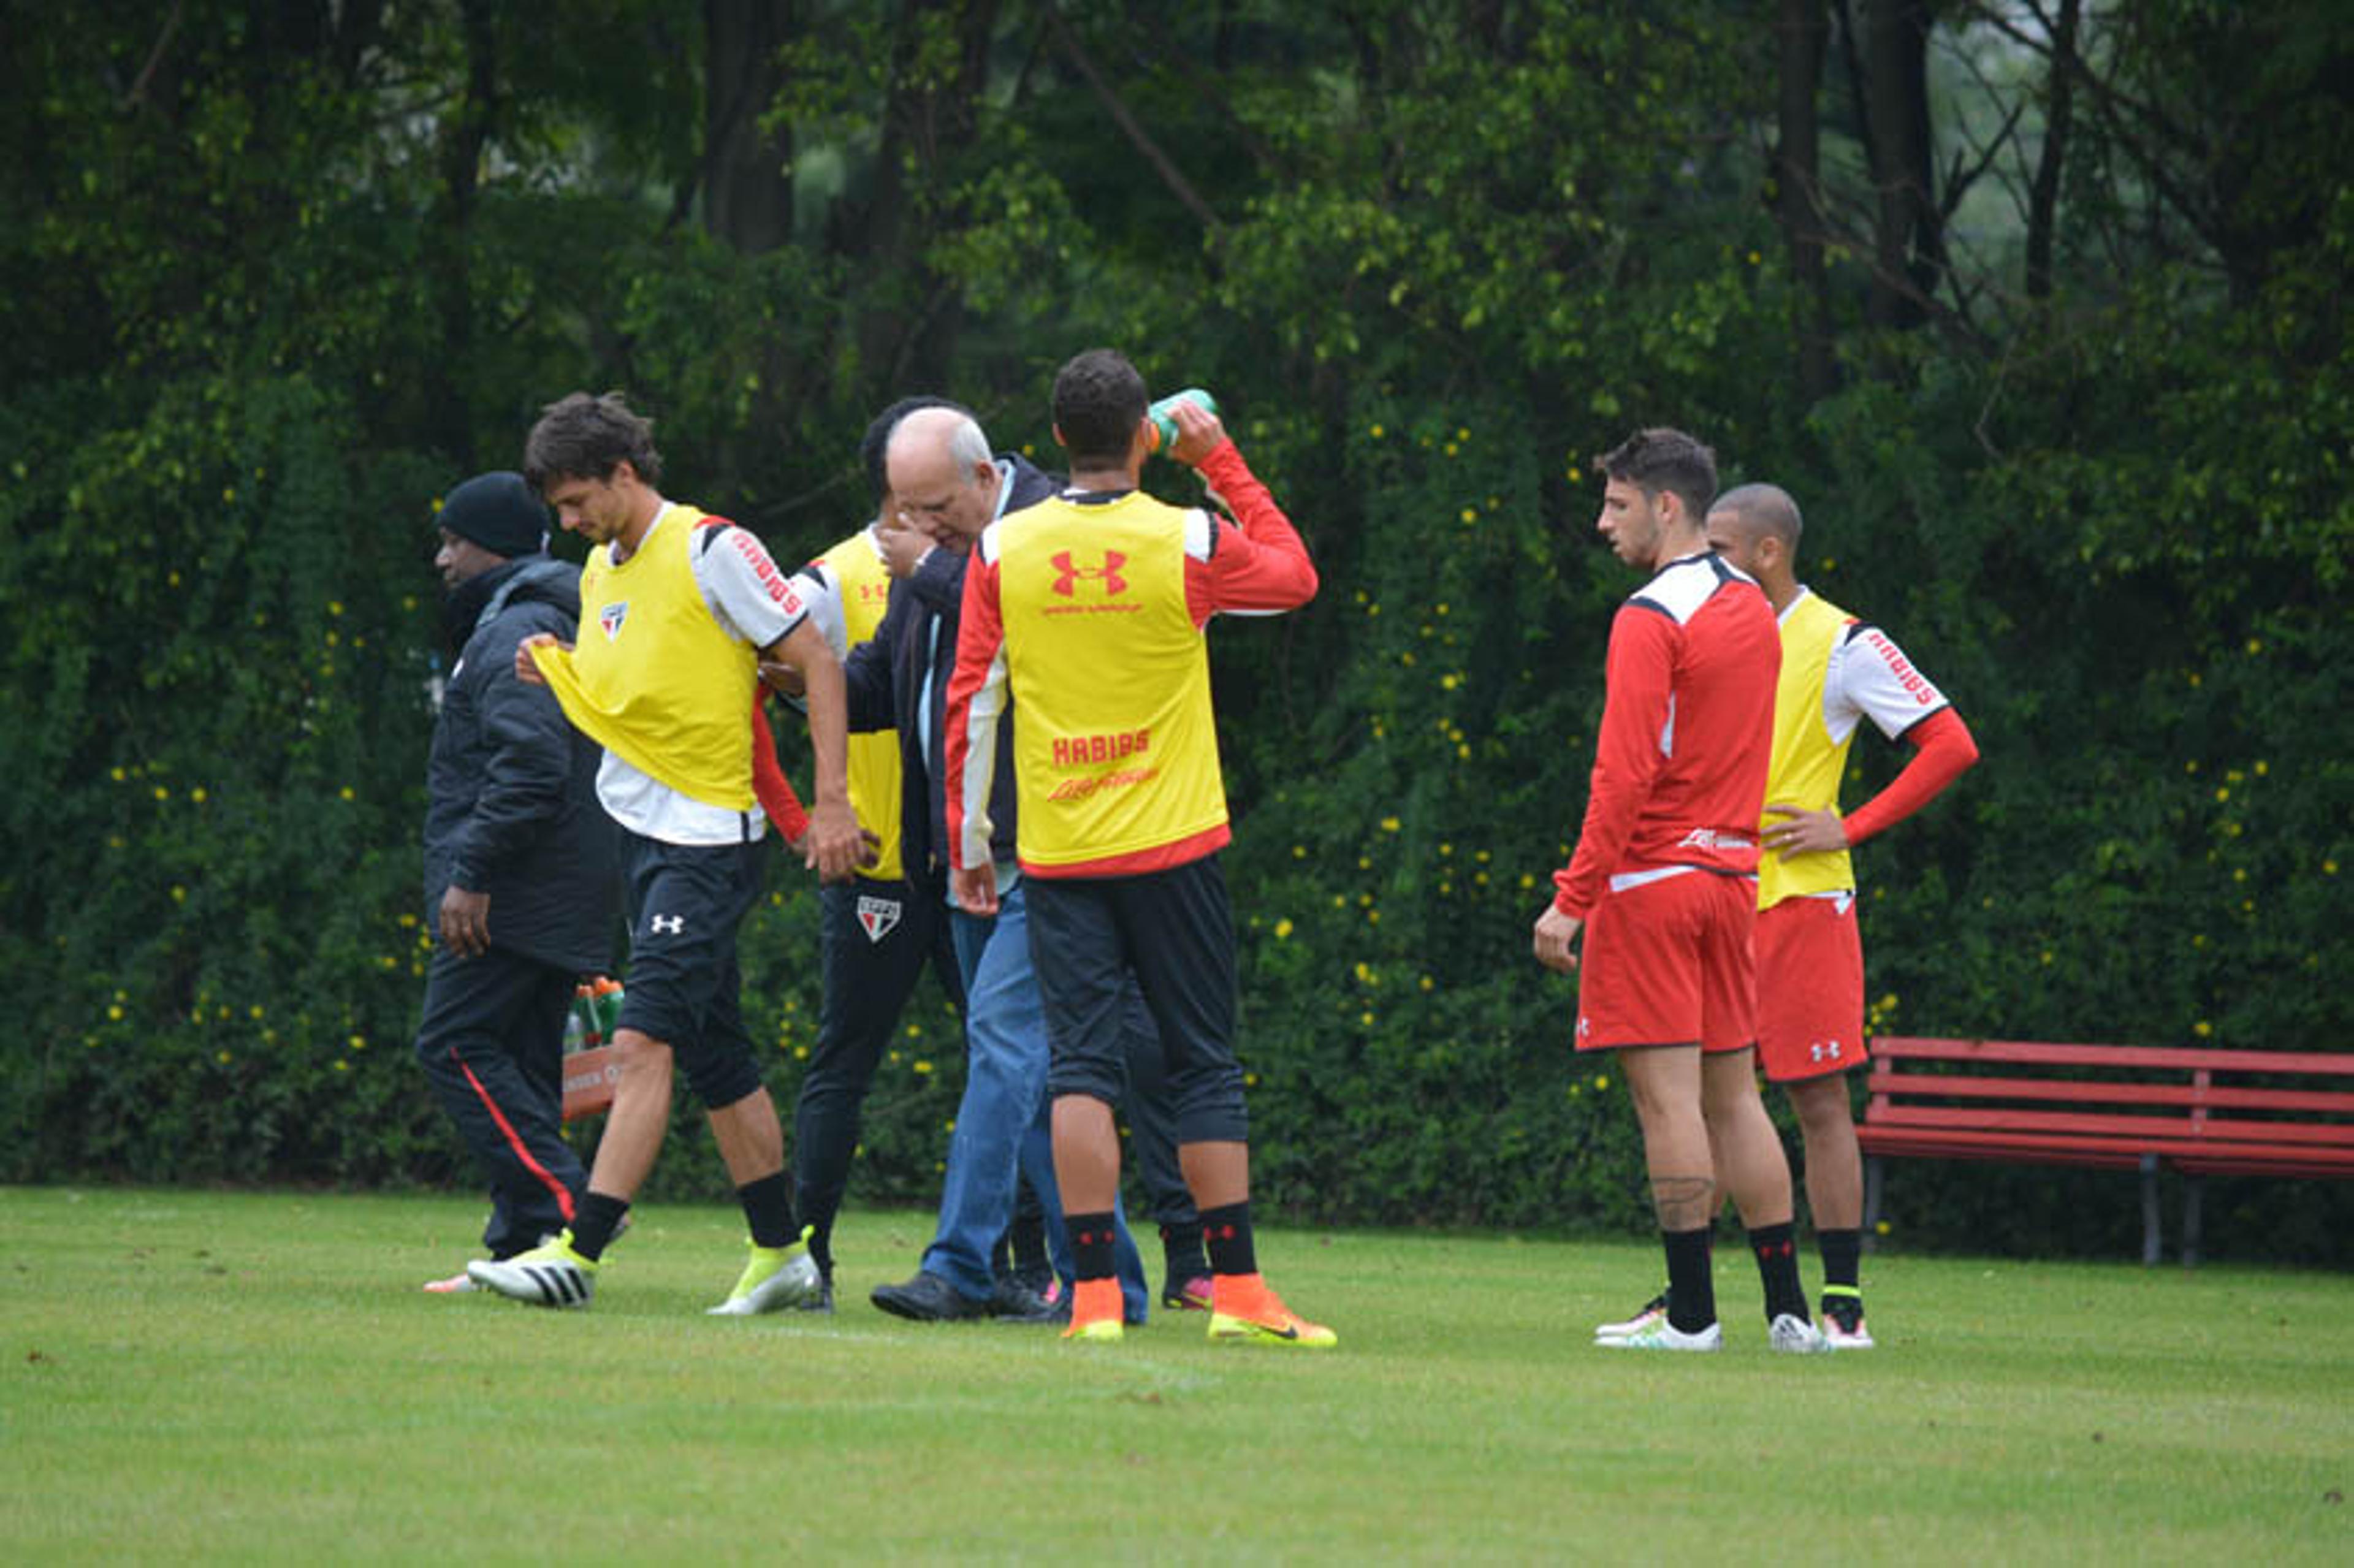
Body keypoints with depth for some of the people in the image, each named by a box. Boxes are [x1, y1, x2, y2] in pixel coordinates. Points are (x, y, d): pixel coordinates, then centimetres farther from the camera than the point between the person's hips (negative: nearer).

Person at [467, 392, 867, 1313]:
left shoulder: (710, 550, -11)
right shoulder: (601, 572, 13)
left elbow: (816, 662, -10)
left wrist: (831, 802, -14)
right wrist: (556, 673, 2)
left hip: (706, 839, -9)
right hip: (638, 828, 9)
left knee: (645, 1042, -15)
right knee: (715, 1057, 11)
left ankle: (579, 1253, -22)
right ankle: (781, 1255, 18)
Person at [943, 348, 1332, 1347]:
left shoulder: (1003, 549, -2)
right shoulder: (1189, 543, -7)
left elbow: (971, 702, 2)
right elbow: (1294, 577, 14)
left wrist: (969, 840, 9)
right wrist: (1222, 465, 17)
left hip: (1056, 853, 1)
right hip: (1172, 849, -1)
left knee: (1081, 1066, 0)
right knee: (1205, 1065, 6)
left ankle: (1094, 1294, -7)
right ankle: (1236, 1289, 6)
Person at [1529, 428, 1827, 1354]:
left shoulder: (1651, 619, -13)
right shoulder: (1752, 610, 13)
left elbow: (1624, 773, -18)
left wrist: (1572, 899, -16)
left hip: (1651, 877, -8)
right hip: (1733, 871, 8)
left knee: (1668, 1094, -6)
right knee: (1733, 1094, 11)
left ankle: (1692, 1313, -7)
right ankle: (1787, 1309, 8)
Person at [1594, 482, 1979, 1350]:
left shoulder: (1842, 645, -5)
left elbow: (1952, 746, -7)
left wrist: (1849, 828, -11)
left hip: (1802, 899, -6)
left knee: (1819, 1100, -3)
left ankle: (1844, 1304, 1)